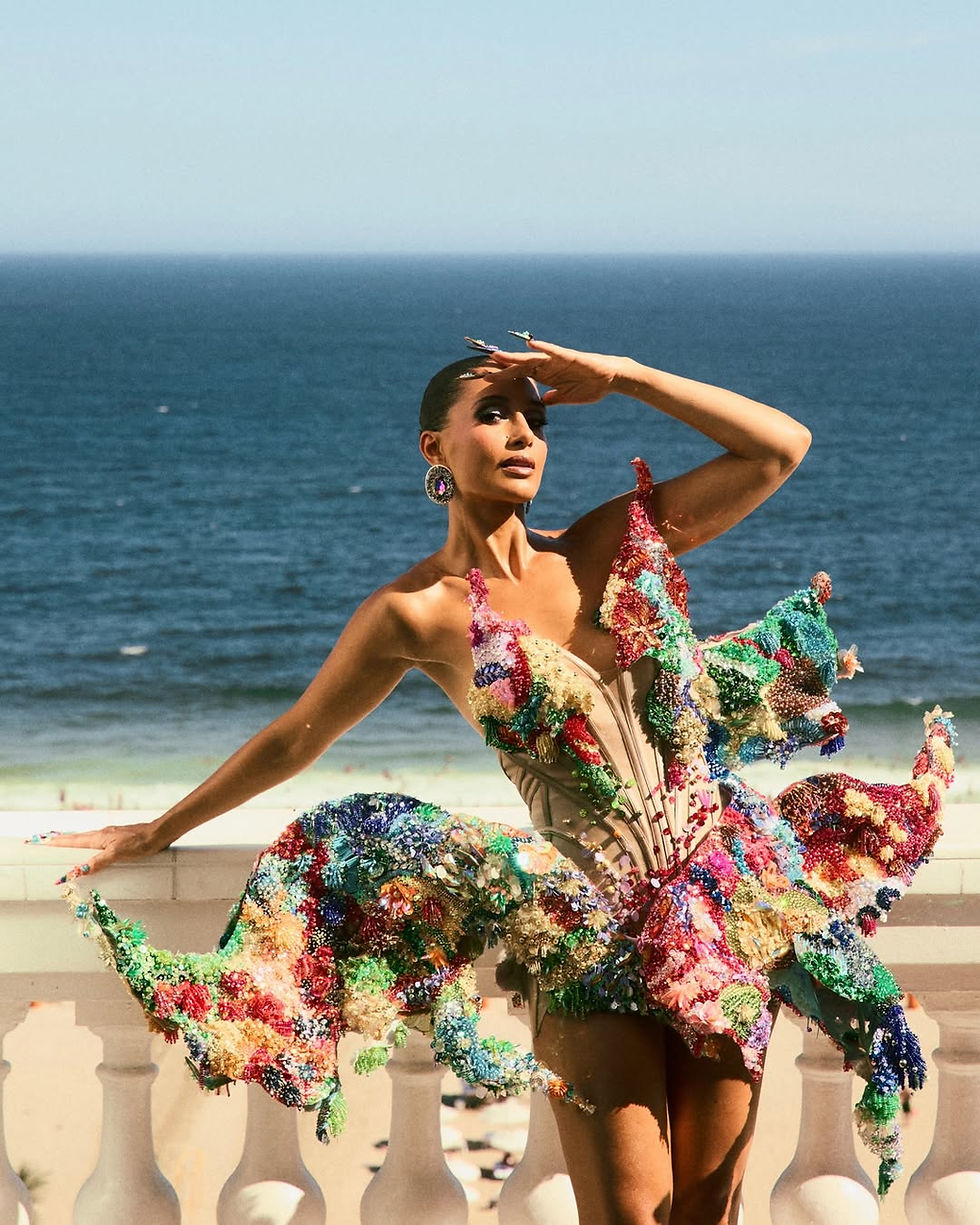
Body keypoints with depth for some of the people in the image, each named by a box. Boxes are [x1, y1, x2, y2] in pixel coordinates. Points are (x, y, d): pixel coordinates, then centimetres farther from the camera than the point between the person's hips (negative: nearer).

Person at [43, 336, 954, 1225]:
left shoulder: (615, 541, 7)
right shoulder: (419, 612, -2)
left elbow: (782, 445, 5)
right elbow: (294, 738, 11)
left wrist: (622, 377, 2)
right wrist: (154, 833, 20)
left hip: (729, 897, 3)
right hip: (595, 924, -3)